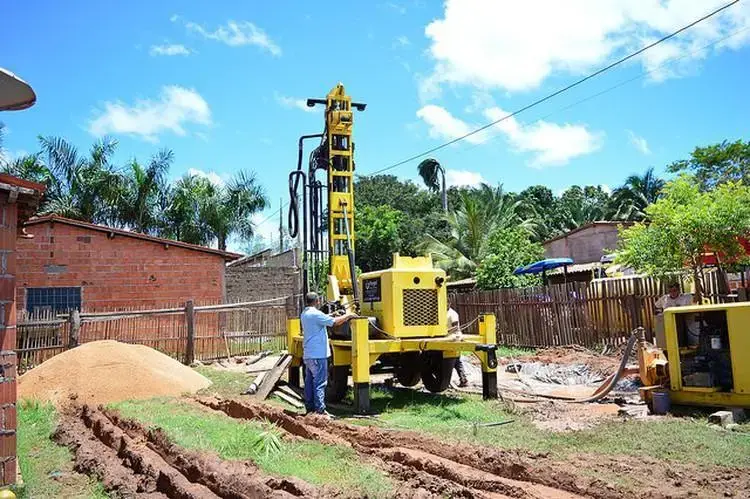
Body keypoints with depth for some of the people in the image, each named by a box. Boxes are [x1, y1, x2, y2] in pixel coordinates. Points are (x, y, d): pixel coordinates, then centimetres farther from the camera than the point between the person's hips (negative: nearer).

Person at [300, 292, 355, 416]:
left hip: (308, 354, 9)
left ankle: (310, 408, 17)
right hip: (318, 354, -9)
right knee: (320, 382, -7)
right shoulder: (315, 314, -16)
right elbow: (335, 322, -19)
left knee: (309, 381, 12)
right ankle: (320, 410, -7)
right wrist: (348, 315, -6)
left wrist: (332, 316, 20)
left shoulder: (304, 314, 13)